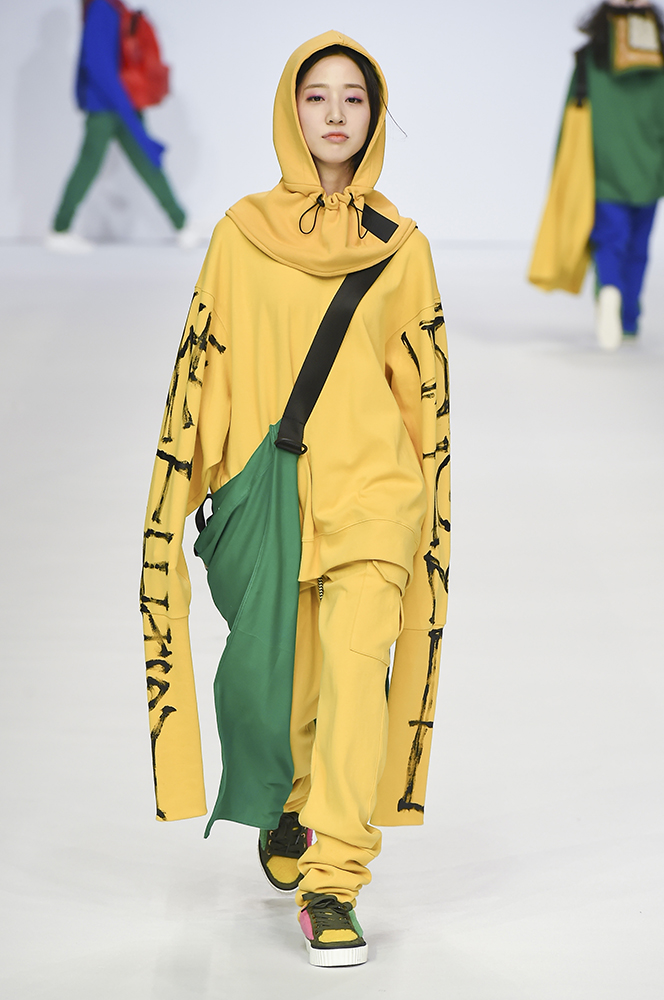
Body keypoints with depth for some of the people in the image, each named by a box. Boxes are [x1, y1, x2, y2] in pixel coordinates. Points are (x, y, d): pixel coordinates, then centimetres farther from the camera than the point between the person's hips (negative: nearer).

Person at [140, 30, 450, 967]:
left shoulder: (401, 247, 6)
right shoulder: (242, 234, 5)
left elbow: (425, 393, 11)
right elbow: (203, 372, 7)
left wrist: (432, 501, 9)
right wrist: (189, 489, 4)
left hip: (372, 485, -1)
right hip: (269, 489, 1)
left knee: (358, 664, -17)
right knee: (278, 682, 6)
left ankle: (333, 884, -16)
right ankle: (287, 805, 38)